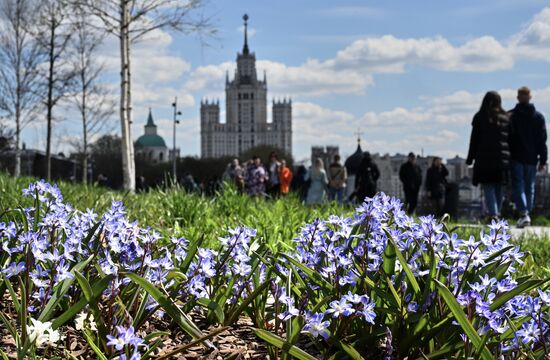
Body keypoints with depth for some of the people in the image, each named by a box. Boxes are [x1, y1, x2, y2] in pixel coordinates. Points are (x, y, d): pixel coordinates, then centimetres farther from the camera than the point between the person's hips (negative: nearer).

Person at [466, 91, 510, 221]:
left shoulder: (479, 117, 0)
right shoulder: (506, 117, 8)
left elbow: (474, 139, -1)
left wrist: (470, 158, 3)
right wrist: (509, 157, 11)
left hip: (484, 157, -3)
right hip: (502, 157, 3)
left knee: (488, 187, -3)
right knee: (498, 187, 11)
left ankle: (493, 214, -16)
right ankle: (497, 212, 12)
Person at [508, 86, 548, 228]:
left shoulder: (510, 116, -3)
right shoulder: (538, 117, 5)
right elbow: (542, 140, 5)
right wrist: (543, 160, 7)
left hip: (516, 157, -3)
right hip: (531, 158, 3)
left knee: (518, 186, -4)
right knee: (530, 187, 12)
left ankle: (524, 214, -20)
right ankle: (526, 214, 16)